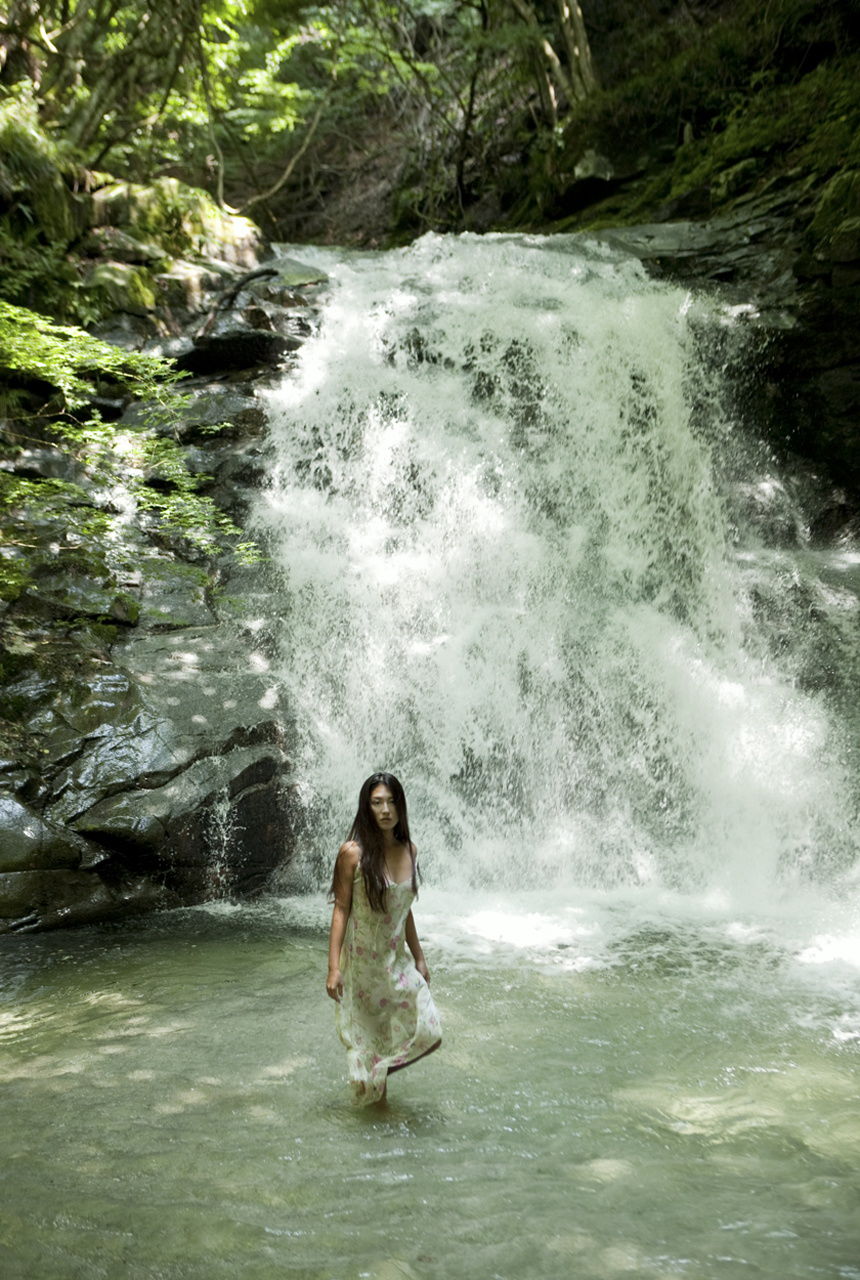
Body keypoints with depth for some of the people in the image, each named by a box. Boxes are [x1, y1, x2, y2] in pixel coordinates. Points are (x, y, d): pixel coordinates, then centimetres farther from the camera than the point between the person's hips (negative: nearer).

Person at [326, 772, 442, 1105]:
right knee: (366, 1035, 9)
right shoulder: (352, 853, -14)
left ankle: (381, 1069, 26)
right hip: (361, 961, -4)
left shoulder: (409, 851, 1)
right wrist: (334, 967, -15)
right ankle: (371, 1082, 35)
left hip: (397, 959, 5)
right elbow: (341, 910, -12)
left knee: (425, 1032, 1)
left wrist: (419, 958, 14)